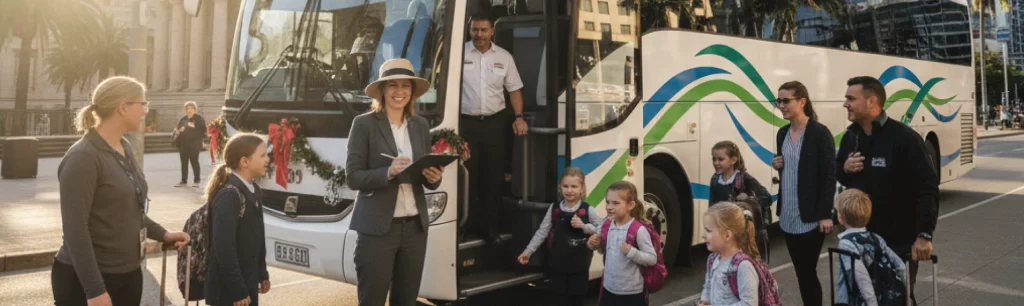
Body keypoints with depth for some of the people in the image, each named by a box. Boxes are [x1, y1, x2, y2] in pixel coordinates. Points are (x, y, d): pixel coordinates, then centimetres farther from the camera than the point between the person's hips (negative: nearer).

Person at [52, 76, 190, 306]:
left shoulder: (125, 149, 8)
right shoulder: (83, 157, -18)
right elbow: (75, 230, -21)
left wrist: (161, 234, 10)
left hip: (128, 273, 8)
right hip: (86, 280, -8)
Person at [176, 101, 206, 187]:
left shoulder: (199, 118, 0)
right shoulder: (182, 119, 15)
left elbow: (203, 130, -8)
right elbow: (178, 130, 21)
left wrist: (194, 127, -18)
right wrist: (177, 131, -1)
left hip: (194, 144, -5)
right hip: (183, 144, 5)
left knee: (194, 161, -4)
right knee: (184, 162, 7)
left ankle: (196, 181, 2)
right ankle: (183, 180, 13)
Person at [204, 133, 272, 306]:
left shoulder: (252, 191, 7)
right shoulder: (229, 195, -22)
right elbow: (224, 247, -25)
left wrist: (262, 274, 18)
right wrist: (238, 291, -22)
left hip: (247, 283, 9)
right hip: (229, 289, -9)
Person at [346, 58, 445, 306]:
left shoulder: (421, 125, 10)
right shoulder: (364, 124, -5)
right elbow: (353, 177, -10)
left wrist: (434, 177, -8)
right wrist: (388, 172, -24)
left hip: (415, 226, 5)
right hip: (377, 227, -5)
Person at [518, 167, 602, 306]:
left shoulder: (588, 210, -9)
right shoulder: (554, 208, -1)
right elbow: (542, 232, 1)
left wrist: (584, 226, -21)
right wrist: (528, 251, -2)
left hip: (579, 265, -2)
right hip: (558, 263, 2)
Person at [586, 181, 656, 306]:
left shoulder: (639, 230, -19)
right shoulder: (608, 225, 1)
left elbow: (652, 258, -18)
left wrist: (631, 252, -30)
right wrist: (596, 245, -3)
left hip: (632, 292, -6)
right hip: (609, 288, 7)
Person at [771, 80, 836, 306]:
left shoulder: (819, 133, -11)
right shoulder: (783, 133, 10)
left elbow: (829, 175, -13)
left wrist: (826, 214, -17)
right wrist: (777, 166, -1)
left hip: (811, 216, -7)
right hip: (788, 215, 7)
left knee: (808, 271, -2)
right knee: (800, 272, 13)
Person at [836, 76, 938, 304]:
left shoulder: (904, 137, -18)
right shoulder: (850, 136, 4)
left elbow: (927, 187, -18)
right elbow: (840, 177, 18)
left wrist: (924, 234, -22)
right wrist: (845, 168, -7)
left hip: (899, 241, -6)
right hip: (861, 238, 6)